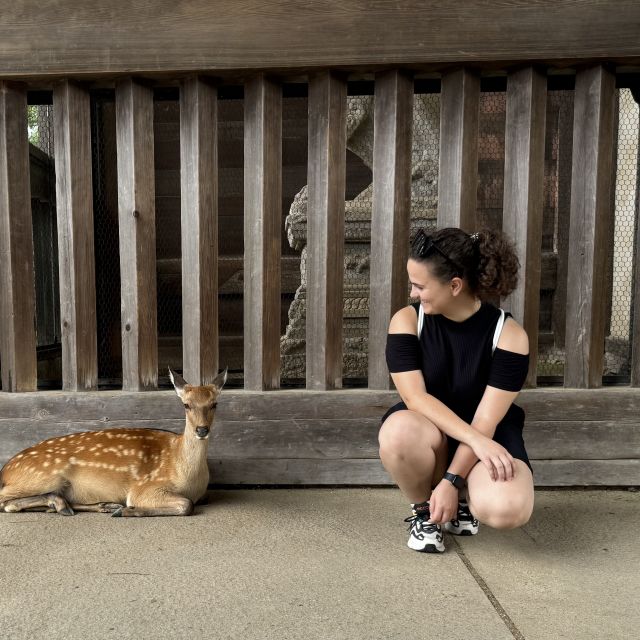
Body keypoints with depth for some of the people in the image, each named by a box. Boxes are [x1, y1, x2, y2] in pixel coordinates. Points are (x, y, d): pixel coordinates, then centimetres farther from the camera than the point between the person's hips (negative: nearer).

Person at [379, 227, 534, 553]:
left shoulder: (508, 334, -17)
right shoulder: (407, 321, -14)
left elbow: (486, 420, -19)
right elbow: (415, 397, -21)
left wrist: (452, 481, -24)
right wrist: (476, 440, -32)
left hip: (487, 437, 0)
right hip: (430, 429, 1)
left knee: (506, 508, -32)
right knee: (399, 432, -37)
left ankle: (463, 499, 7)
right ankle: (423, 510, -4)